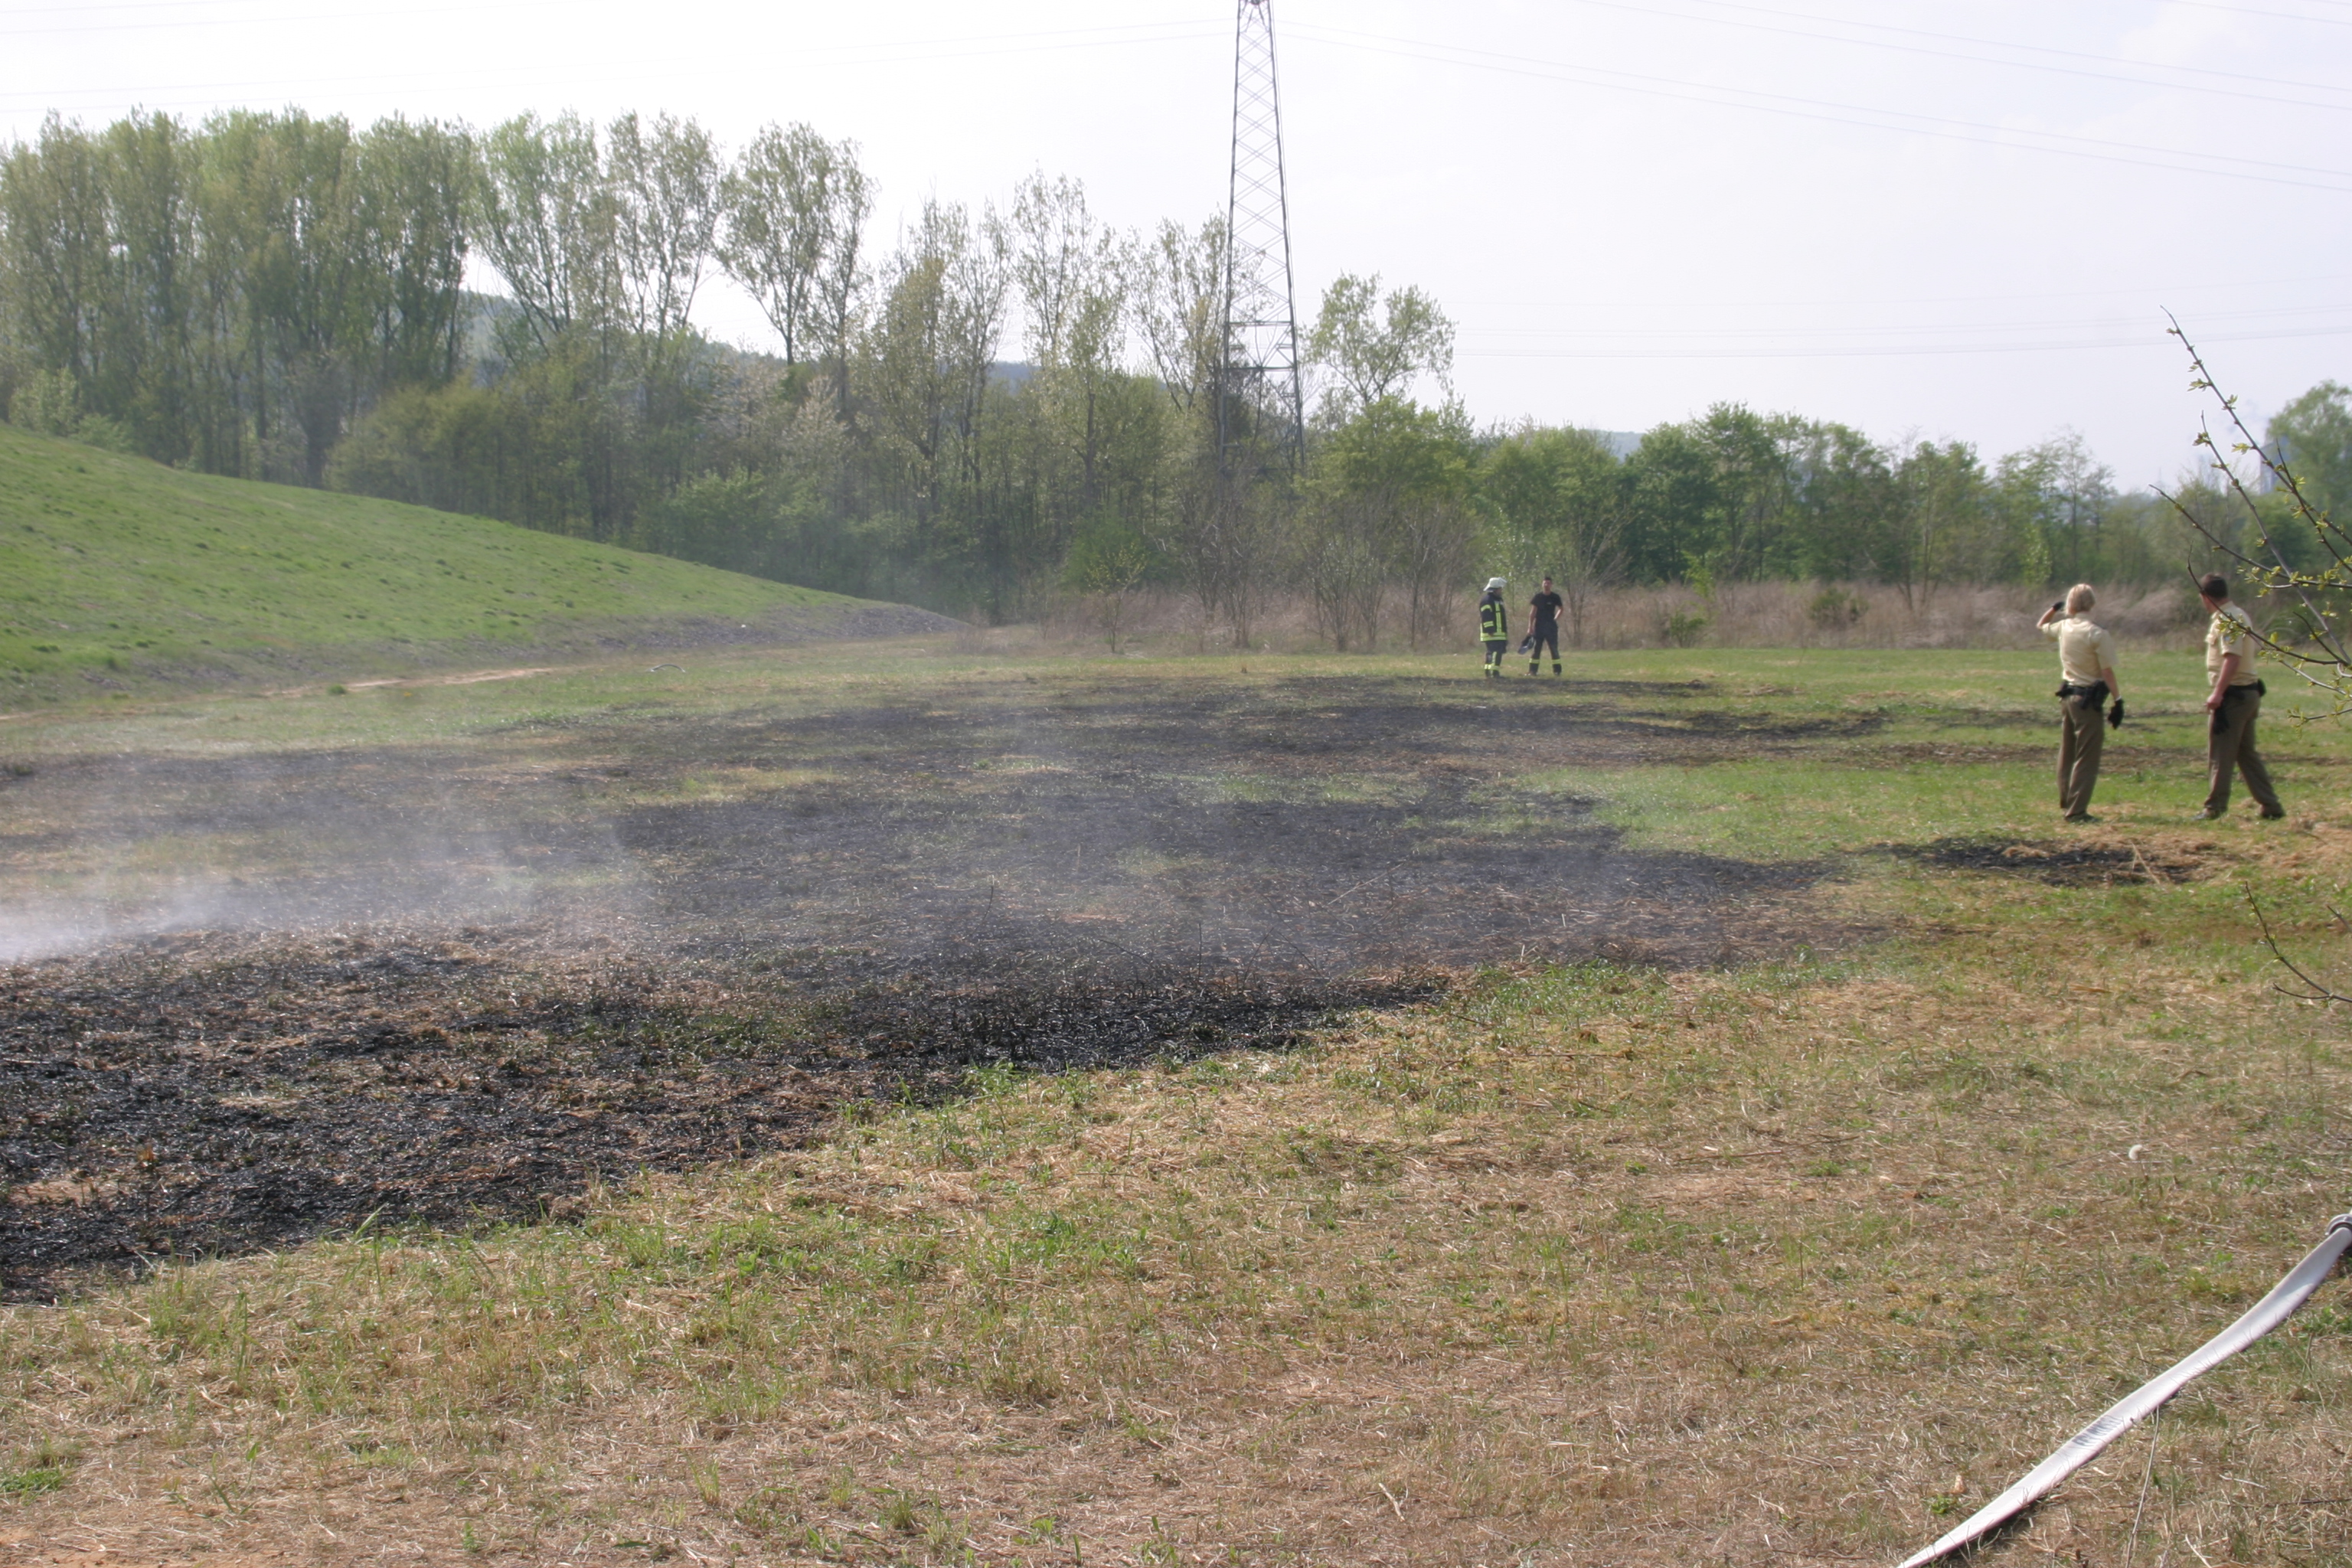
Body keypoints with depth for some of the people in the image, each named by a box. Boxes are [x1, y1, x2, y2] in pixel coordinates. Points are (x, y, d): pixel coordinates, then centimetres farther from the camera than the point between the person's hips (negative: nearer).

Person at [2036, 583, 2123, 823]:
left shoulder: (2063, 627, 2)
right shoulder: (2097, 634, -17)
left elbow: (2041, 626, 27)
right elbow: (2107, 673, -18)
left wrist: (2054, 608, 28)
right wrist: (2118, 701, -14)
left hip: (2067, 695, 7)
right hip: (2089, 700, -7)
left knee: (2067, 752, 20)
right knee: (2087, 758, -3)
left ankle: (2066, 802, 31)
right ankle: (2077, 810, -7)